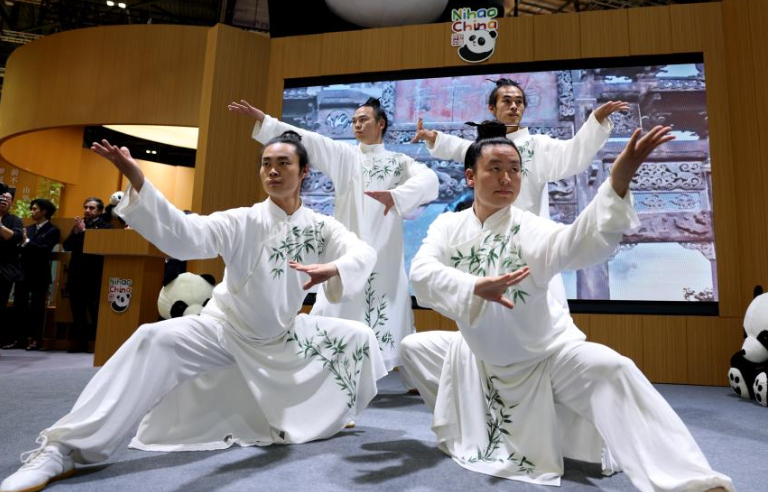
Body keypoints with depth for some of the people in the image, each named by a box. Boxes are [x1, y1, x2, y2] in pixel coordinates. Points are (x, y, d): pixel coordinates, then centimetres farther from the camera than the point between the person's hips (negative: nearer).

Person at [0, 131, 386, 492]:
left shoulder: (320, 227, -9)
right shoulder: (244, 222, -16)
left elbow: (363, 252, -27)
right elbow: (184, 235, -32)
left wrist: (333, 268, -50)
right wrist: (137, 182, -46)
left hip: (283, 337, 3)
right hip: (227, 330, -3)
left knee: (358, 337, 0)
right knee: (154, 341, -28)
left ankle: (326, 412, 24)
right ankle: (65, 448, -19)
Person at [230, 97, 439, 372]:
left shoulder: (400, 162, 8)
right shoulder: (345, 155, 11)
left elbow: (428, 180, -12)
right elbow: (308, 140, 2)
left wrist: (396, 195, -32)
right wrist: (262, 118, -7)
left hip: (384, 252, 0)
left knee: (393, 312, 7)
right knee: (333, 310, -2)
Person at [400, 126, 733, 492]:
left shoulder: (529, 228, -21)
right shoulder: (448, 226, -11)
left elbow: (579, 243, -42)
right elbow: (422, 272, -29)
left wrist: (619, 181, -58)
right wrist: (475, 288, -47)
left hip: (545, 353, -4)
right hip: (481, 355, 4)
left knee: (609, 369, -29)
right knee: (414, 347, 10)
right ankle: (464, 420, 30)